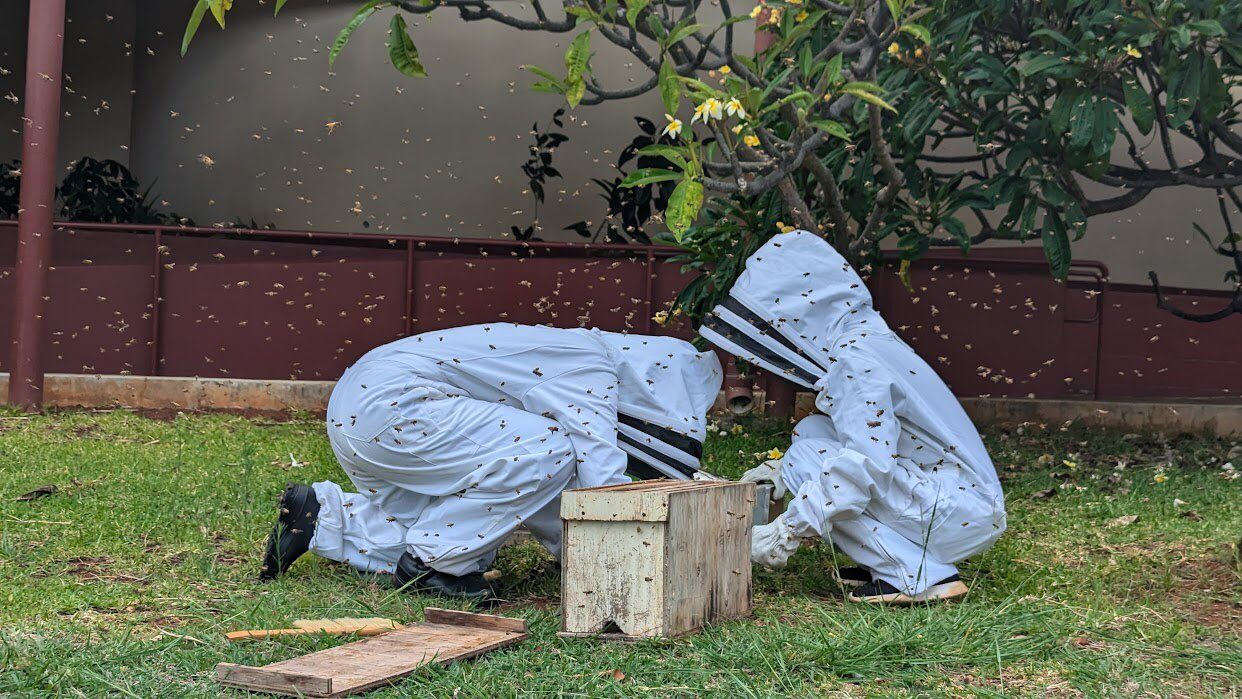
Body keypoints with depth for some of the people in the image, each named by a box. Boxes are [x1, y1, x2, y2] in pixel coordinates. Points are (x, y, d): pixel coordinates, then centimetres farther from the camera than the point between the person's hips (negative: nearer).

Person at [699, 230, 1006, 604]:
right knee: (812, 433, 9)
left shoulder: (857, 358, -18)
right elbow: (864, 442, 24)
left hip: (962, 514, -10)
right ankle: (893, 560, 8)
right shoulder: (863, 337, 12)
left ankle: (920, 577, -13)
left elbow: (867, 463, -28)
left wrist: (786, 532, -24)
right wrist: (780, 471, 18)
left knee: (807, 461, -12)